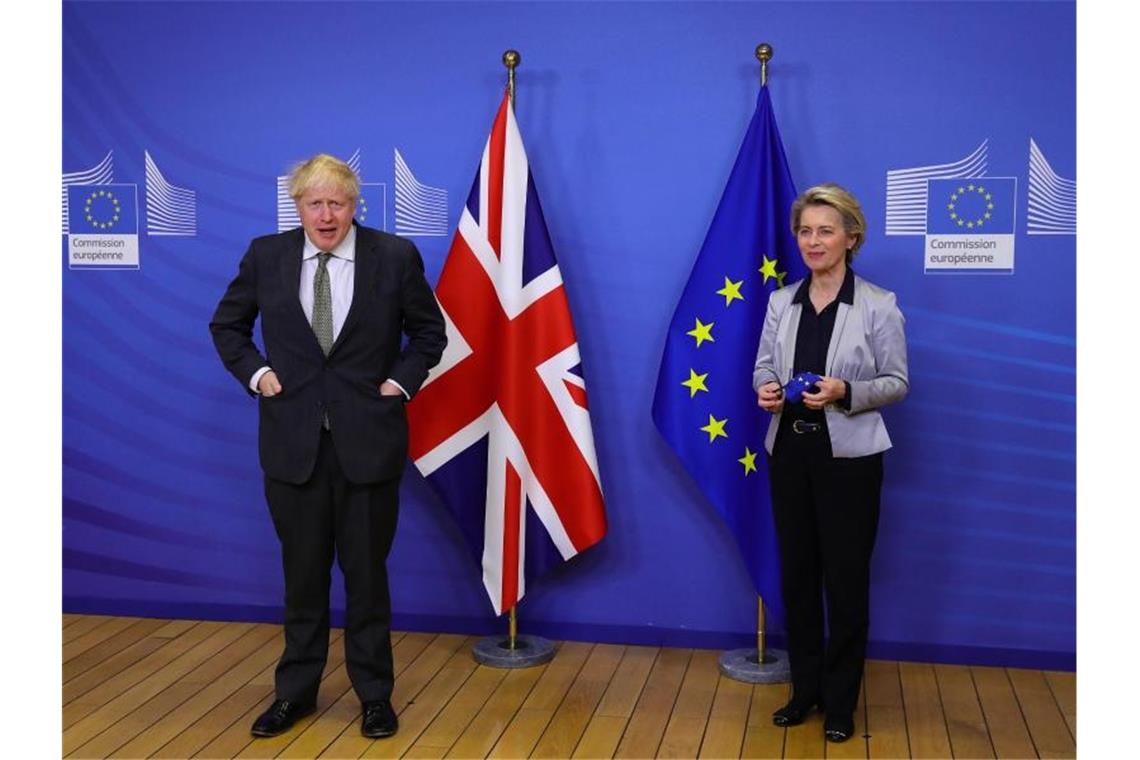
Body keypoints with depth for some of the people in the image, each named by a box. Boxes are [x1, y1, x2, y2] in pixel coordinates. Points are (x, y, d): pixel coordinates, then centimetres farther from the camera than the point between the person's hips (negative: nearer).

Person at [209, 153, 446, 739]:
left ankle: (375, 695, 23)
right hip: (293, 440, 2)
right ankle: (296, 691, 27)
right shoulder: (266, 256, 1)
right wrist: (256, 373, 1)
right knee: (302, 573, 11)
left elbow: (429, 331, 8)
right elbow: (226, 324, 14)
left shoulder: (395, 256, -3)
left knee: (366, 571, 8)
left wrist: (401, 382, -3)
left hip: (367, 440, -1)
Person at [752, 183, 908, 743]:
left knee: (845, 577, 5)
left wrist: (845, 392, -22)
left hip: (849, 456, -4)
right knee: (796, 573, 11)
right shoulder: (781, 302, 6)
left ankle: (840, 701, 20)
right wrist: (766, 388, -14)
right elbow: (764, 365, 9)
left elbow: (896, 381, -5)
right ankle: (805, 689, 27)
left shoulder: (879, 306, -6)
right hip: (790, 451, 4)